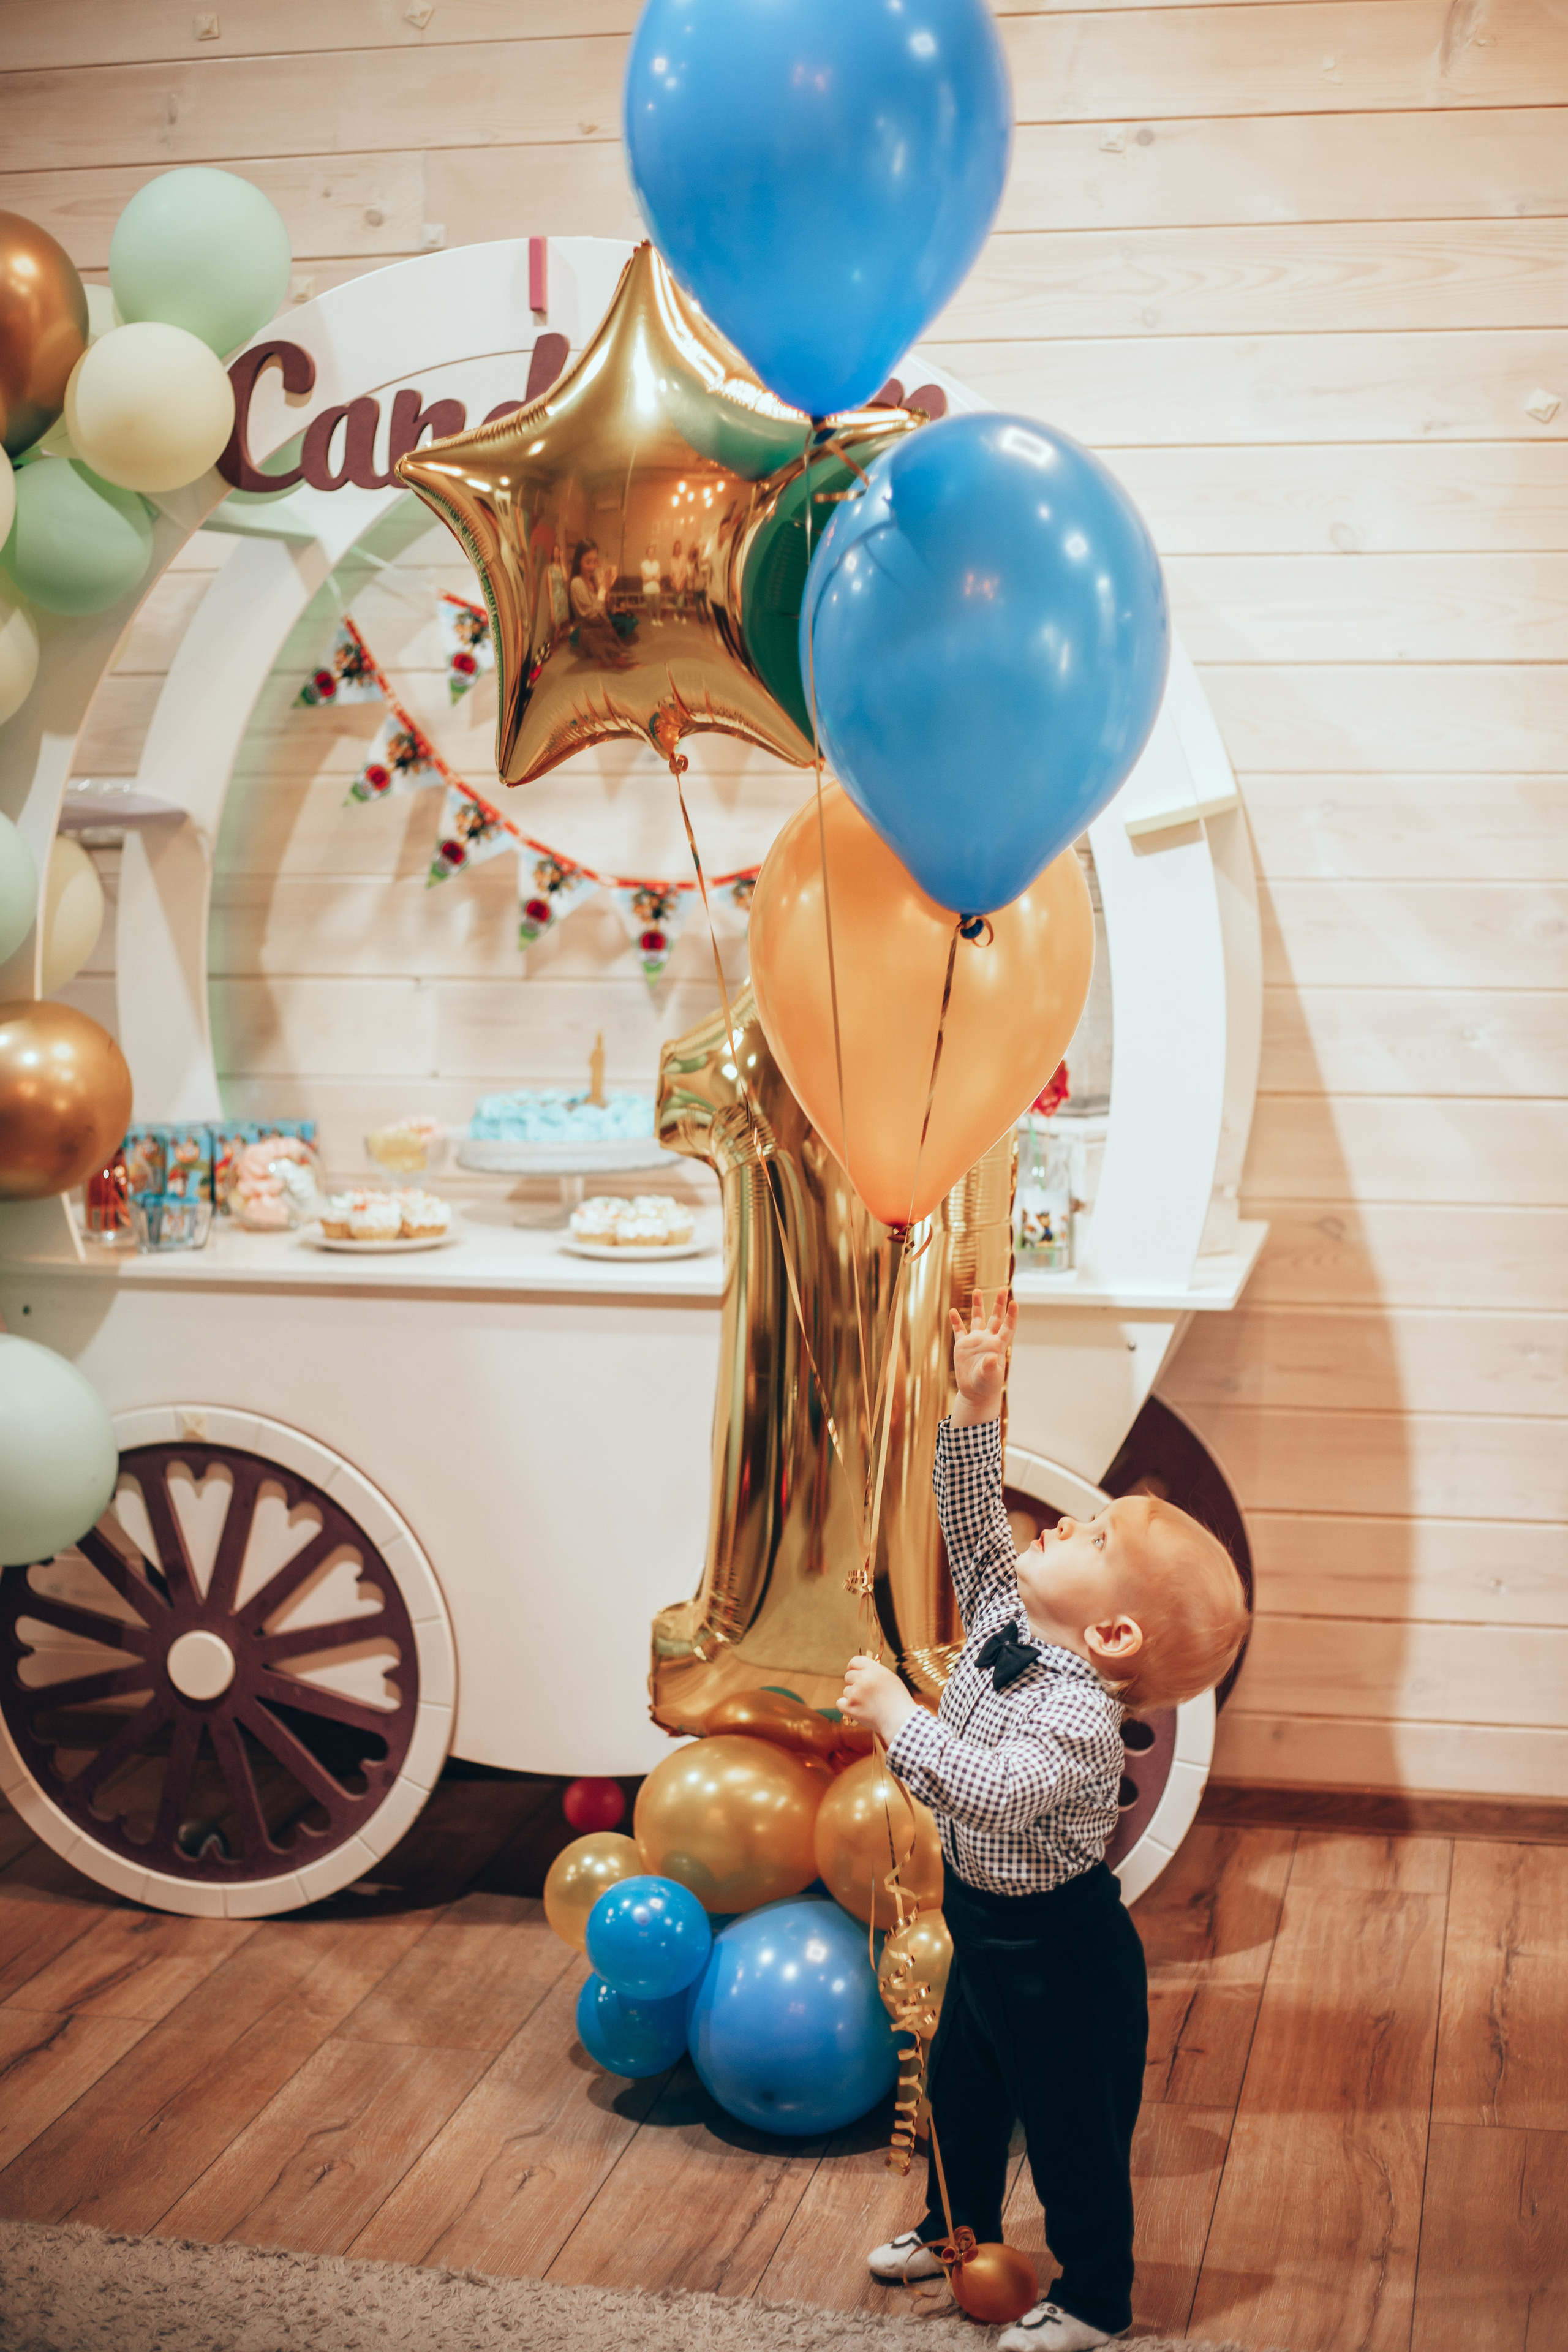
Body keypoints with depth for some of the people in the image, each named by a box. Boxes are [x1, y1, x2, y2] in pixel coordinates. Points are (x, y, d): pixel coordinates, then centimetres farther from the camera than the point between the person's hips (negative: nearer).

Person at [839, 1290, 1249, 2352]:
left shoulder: (1079, 1717, -32)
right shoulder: (1003, 1617, -8)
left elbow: (991, 1794, -44)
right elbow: (975, 1522, 0)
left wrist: (895, 1714, -39)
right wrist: (976, 1407, -9)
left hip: (1060, 1952, -9)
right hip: (988, 1926, 9)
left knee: (1074, 2128, 10)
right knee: (961, 2086, 27)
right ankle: (960, 2226, 51)